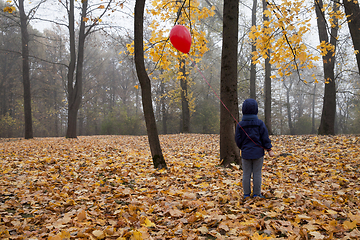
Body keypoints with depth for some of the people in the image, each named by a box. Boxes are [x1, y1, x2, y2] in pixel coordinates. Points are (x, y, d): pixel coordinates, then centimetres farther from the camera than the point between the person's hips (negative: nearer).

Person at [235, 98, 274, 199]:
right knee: (257, 174, 6)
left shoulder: (240, 125, -3)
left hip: (246, 153, 1)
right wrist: (269, 150, 2)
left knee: (246, 174, 9)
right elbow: (265, 138, -5)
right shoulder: (260, 123, -7)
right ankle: (256, 194, 11)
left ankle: (246, 194, 14)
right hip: (258, 153, -1)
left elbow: (238, 140, 1)